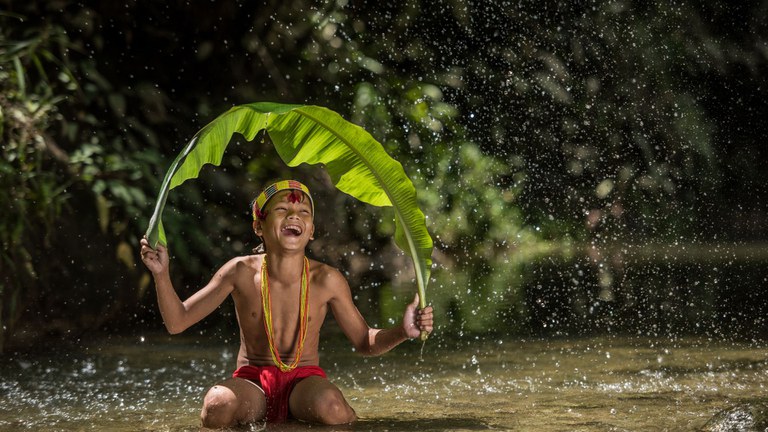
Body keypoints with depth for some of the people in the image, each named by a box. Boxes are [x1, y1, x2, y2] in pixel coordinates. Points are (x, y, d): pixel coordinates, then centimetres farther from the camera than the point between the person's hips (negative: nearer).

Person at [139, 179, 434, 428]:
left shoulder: (326, 281, -8)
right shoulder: (241, 273, -8)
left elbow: (365, 343, 3)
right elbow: (177, 322, -5)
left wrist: (402, 332, -17)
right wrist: (161, 273, -21)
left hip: (305, 378, 0)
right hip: (253, 380, 0)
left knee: (331, 408, -35)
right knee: (217, 408, -34)